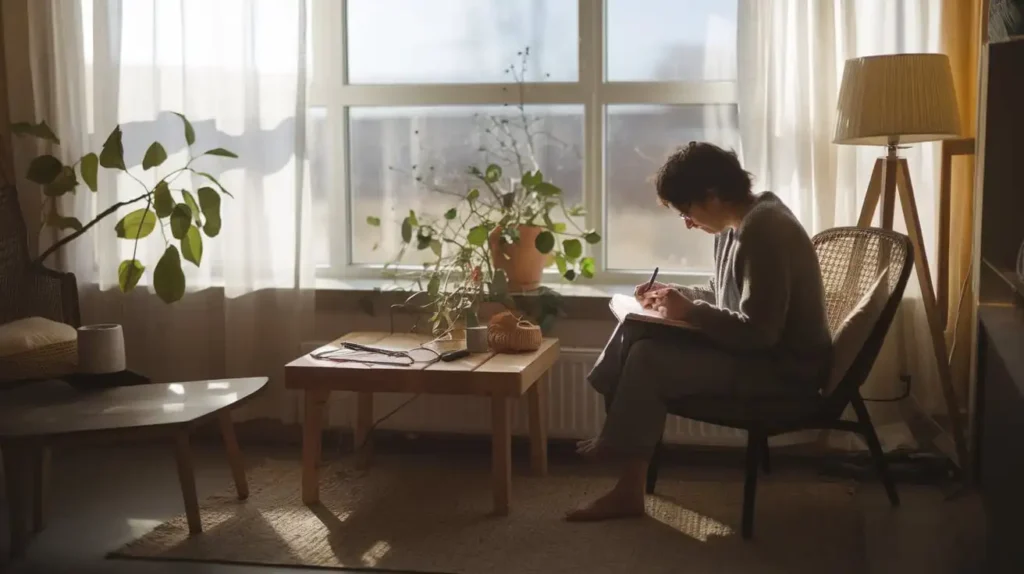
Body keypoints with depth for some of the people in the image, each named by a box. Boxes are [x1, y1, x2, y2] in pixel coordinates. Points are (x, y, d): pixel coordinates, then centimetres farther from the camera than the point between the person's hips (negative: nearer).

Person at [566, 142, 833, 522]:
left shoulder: (764, 232, -23)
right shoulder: (737, 225, 8)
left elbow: (757, 332, -26)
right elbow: (721, 296, 21)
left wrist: (689, 312, -19)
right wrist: (675, 295, 4)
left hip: (782, 367, -10)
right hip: (752, 349, 10)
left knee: (648, 359, -19)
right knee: (637, 332, 1)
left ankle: (629, 489, -4)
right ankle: (616, 441, -3)